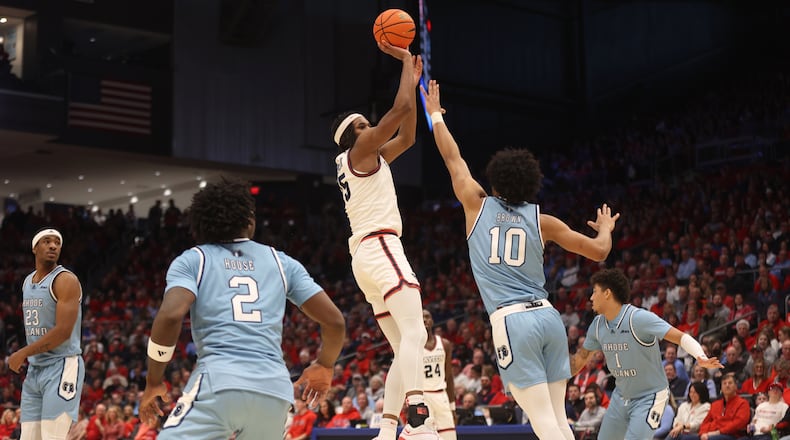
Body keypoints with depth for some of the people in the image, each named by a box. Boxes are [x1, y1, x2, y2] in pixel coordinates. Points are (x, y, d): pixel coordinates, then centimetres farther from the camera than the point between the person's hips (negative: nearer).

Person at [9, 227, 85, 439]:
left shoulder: (66, 280, -11)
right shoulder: (28, 282, 15)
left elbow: (63, 332, -20)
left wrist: (23, 353, -16)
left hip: (62, 367, -8)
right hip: (34, 370, 8)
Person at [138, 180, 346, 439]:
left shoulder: (192, 260, 12)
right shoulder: (281, 262, 20)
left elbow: (170, 315, -7)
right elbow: (335, 322, 17)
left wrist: (153, 381, 4)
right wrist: (324, 367, 35)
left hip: (218, 383, -4)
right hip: (275, 390, 4)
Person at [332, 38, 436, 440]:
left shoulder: (369, 159, 25)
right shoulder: (359, 150, -1)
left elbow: (407, 137, 32)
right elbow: (401, 108, -7)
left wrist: (413, 81, 31)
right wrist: (405, 59, 5)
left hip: (367, 256, 10)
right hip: (380, 249, -10)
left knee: (405, 348, 6)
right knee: (414, 334, -23)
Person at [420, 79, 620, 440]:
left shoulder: (478, 206, 7)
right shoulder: (541, 220, 11)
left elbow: (453, 158, 19)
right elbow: (598, 251, 11)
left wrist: (435, 114, 34)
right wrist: (606, 228, 34)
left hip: (511, 321, -4)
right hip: (547, 316, 4)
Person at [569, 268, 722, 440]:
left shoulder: (639, 318, -24)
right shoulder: (598, 325, -3)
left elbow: (682, 337, -29)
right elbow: (581, 356, 13)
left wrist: (701, 358, -45)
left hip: (650, 397, -7)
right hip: (621, 397, 7)